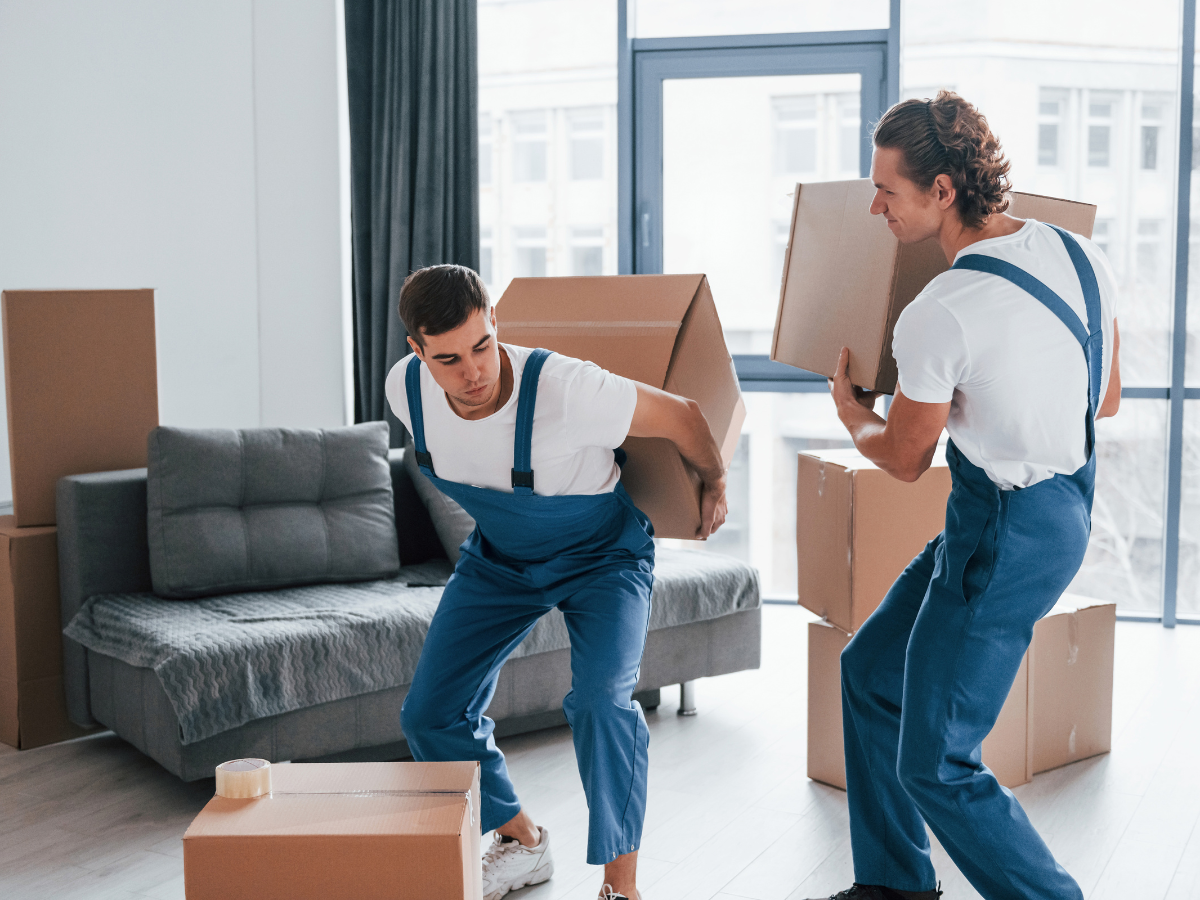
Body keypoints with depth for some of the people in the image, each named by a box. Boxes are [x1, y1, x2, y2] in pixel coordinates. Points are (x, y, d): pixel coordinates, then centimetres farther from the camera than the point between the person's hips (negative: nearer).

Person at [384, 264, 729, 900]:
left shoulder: (565, 389, -39)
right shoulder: (405, 390, -22)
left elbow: (679, 415, -22)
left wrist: (714, 483, -3)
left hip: (602, 555, -5)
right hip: (497, 558, 5)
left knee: (600, 700, -28)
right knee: (430, 715, 2)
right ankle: (521, 842, 26)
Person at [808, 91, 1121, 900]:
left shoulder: (938, 316, -23)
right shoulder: (1081, 253, 0)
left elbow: (904, 460, -7)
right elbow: (1108, 399, 13)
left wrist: (851, 411, 14)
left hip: (1001, 535, -9)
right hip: (1069, 507, 10)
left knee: (936, 766, 2)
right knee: (870, 670, 21)